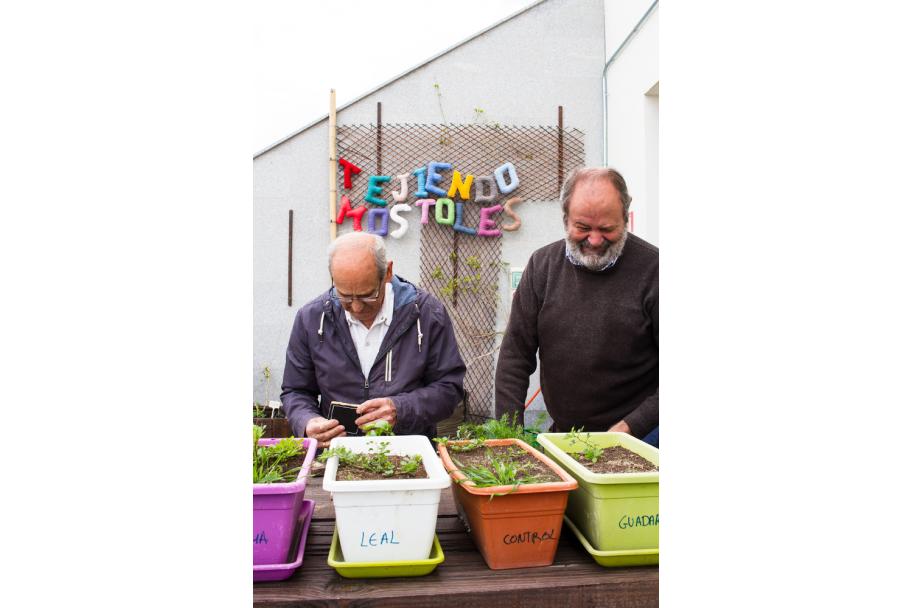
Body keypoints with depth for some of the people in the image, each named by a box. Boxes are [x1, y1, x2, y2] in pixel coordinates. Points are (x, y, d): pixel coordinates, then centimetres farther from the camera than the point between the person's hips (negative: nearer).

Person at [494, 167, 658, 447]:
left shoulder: (652, 269, -8)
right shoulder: (542, 265, 2)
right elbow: (515, 355, 3)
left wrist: (632, 427, -14)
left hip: (640, 435, -3)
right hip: (562, 433, 3)